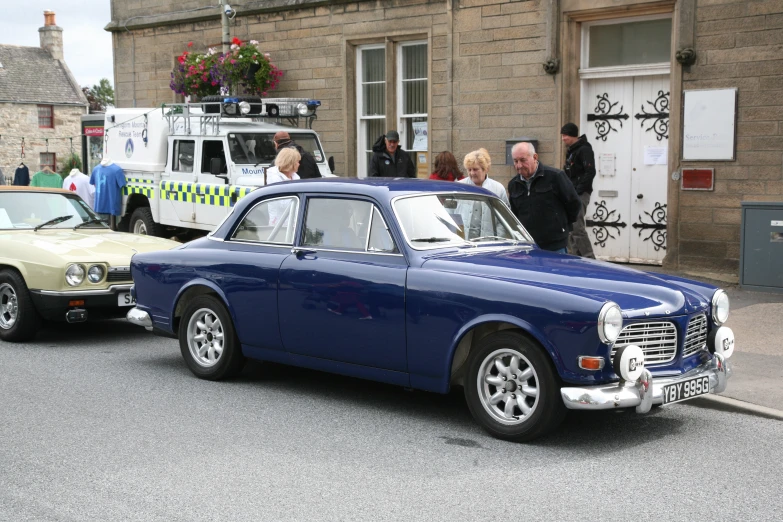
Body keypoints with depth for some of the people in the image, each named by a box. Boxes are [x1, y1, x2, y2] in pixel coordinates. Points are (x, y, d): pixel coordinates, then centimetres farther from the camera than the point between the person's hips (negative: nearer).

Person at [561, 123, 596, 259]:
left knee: (577, 227, -13)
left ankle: (588, 258, -8)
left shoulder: (584, 149, -11)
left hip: (580, 195, -10)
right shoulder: (571, 151, 17)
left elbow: (590, 172, -18)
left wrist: (578, 191, -20)